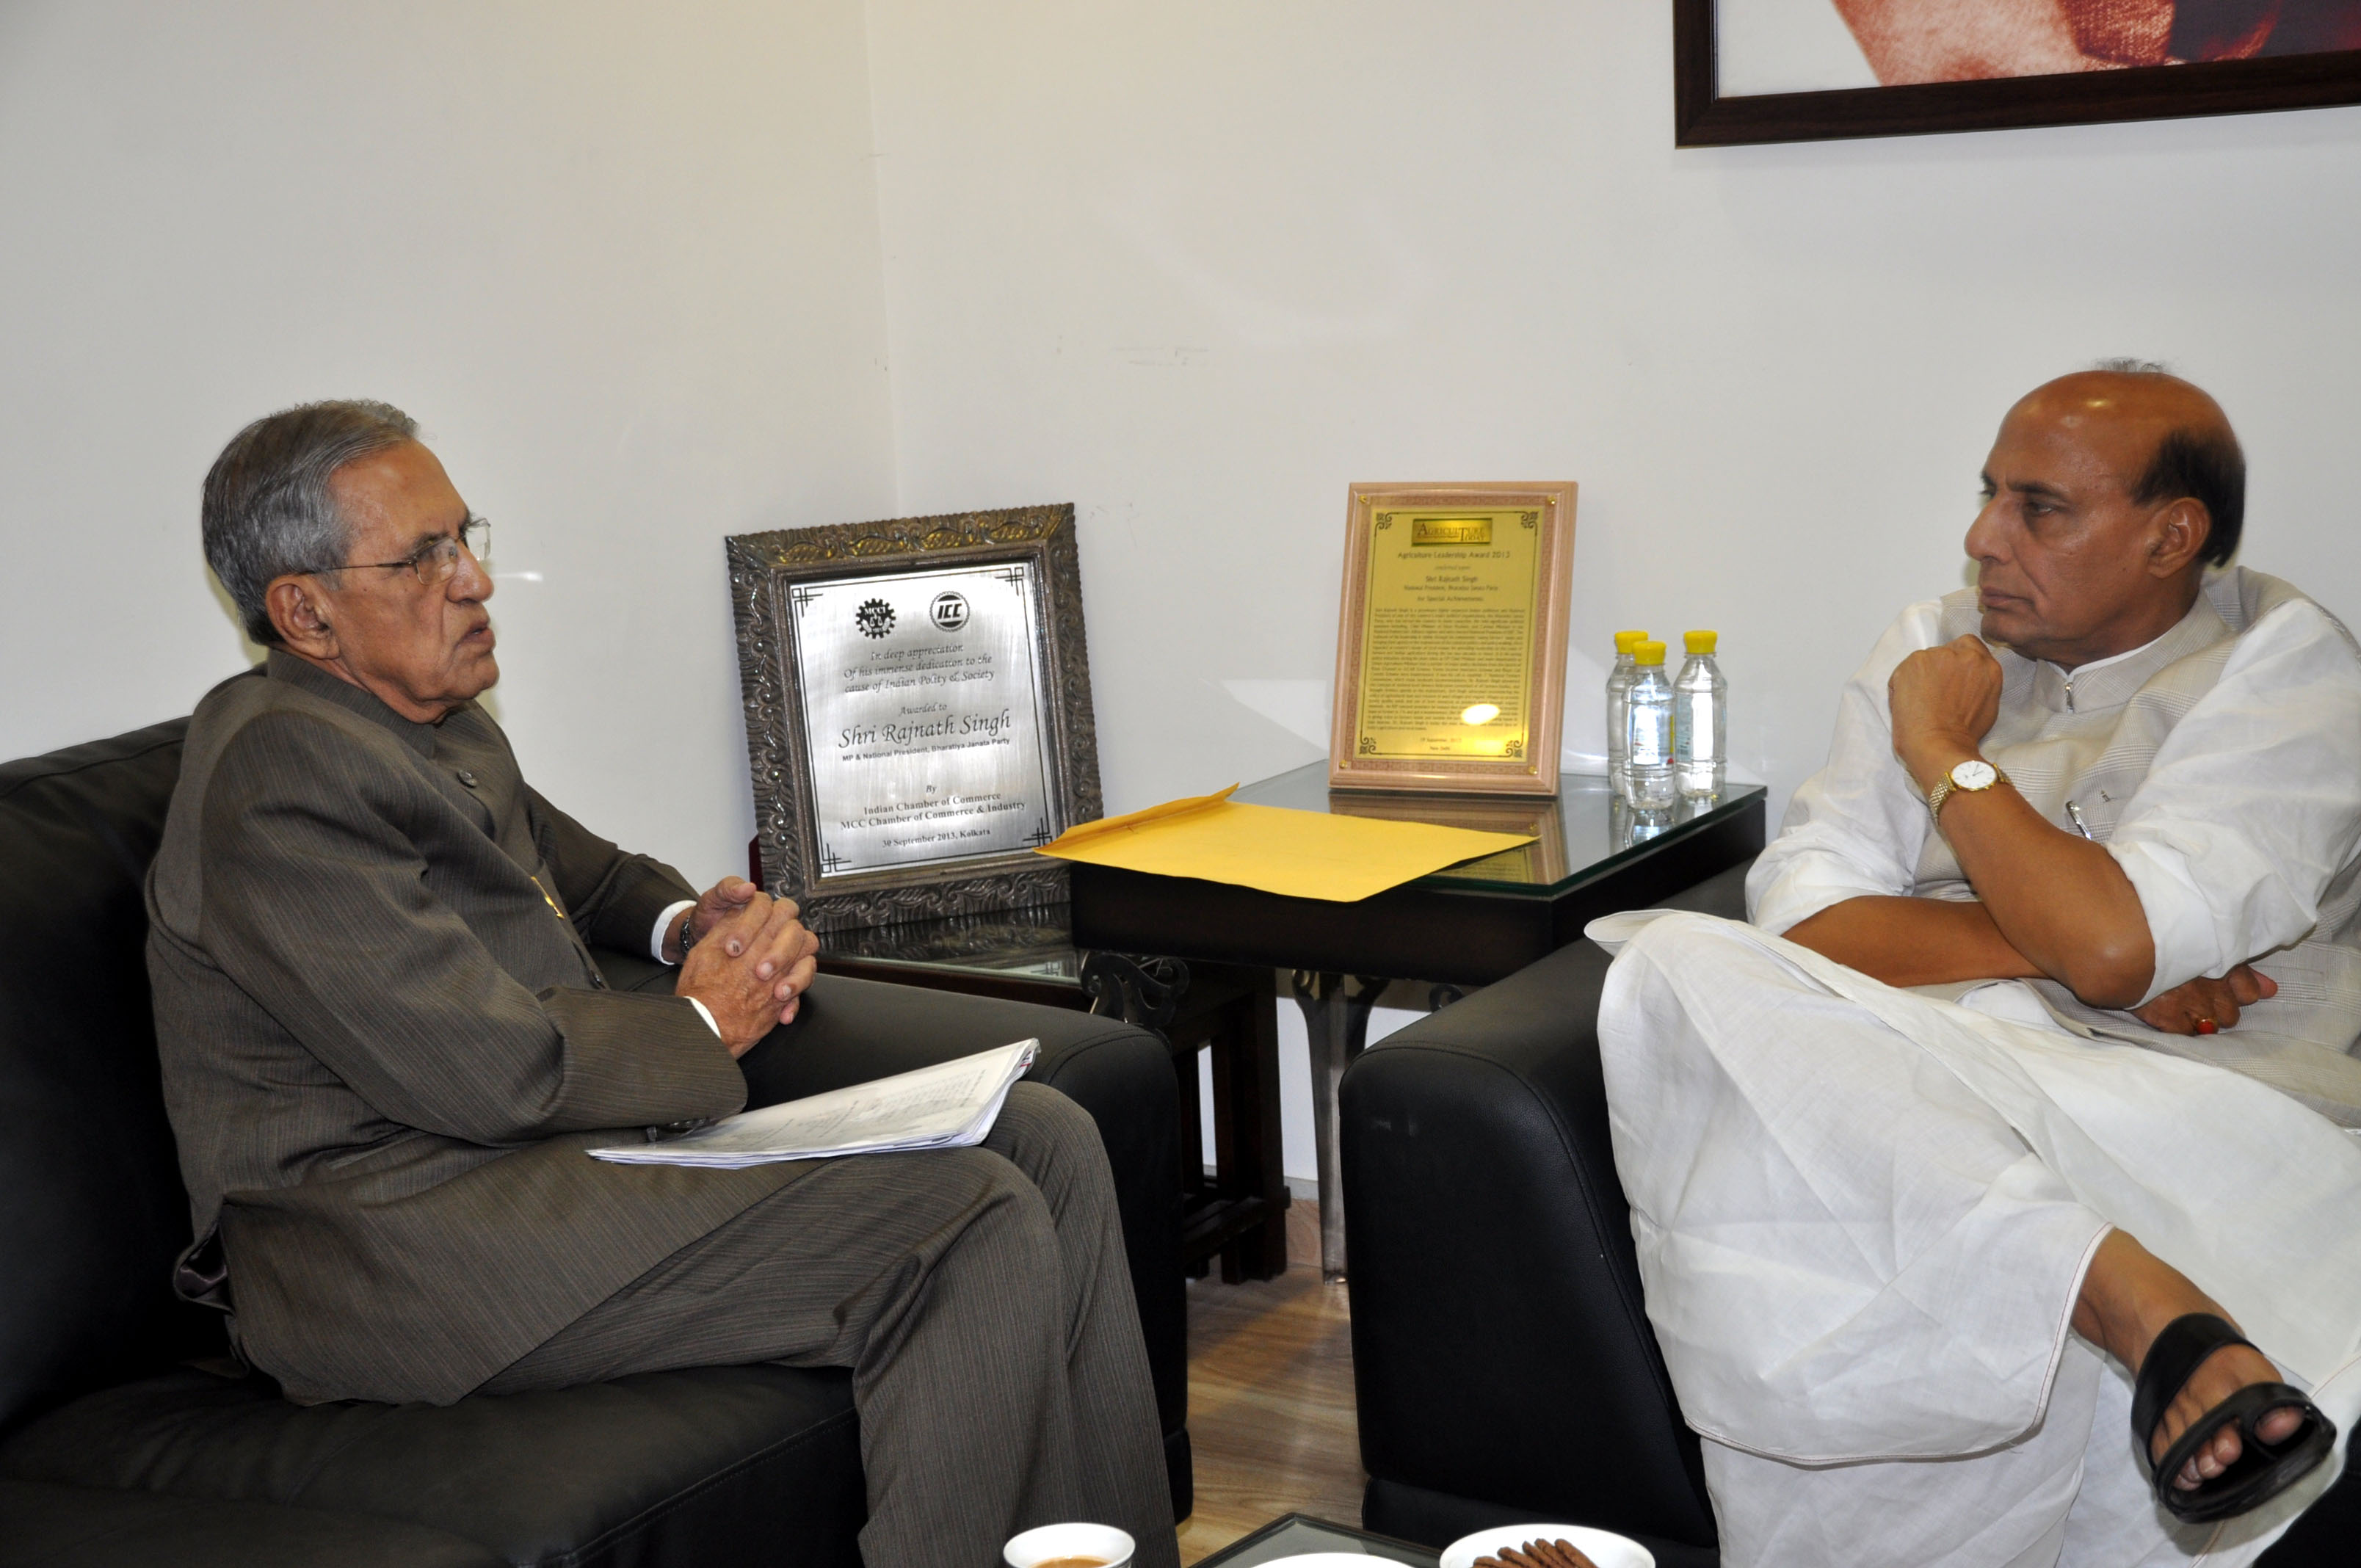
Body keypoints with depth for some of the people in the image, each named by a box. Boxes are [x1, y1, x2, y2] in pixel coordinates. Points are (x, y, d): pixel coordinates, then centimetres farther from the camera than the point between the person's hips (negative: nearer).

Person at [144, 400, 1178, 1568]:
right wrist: (705, 1026, -5)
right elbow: (491, 1069, -22)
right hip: (408, 1241, -10)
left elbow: (581, 870, 33)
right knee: (978, 1224, -22)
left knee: (1046, 1141, 1)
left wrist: (699, 926, 9)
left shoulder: (441, 726, 16)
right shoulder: (275, 770, -16)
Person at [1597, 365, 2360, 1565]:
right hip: (1943, 1078, 6)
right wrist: (2057, 942, -9)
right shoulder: (1935, 646, 19)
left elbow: (2111, 946, -14)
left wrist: (1948, 753, 2)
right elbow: (1803, 914, 5)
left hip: (2185, 1099, -6)